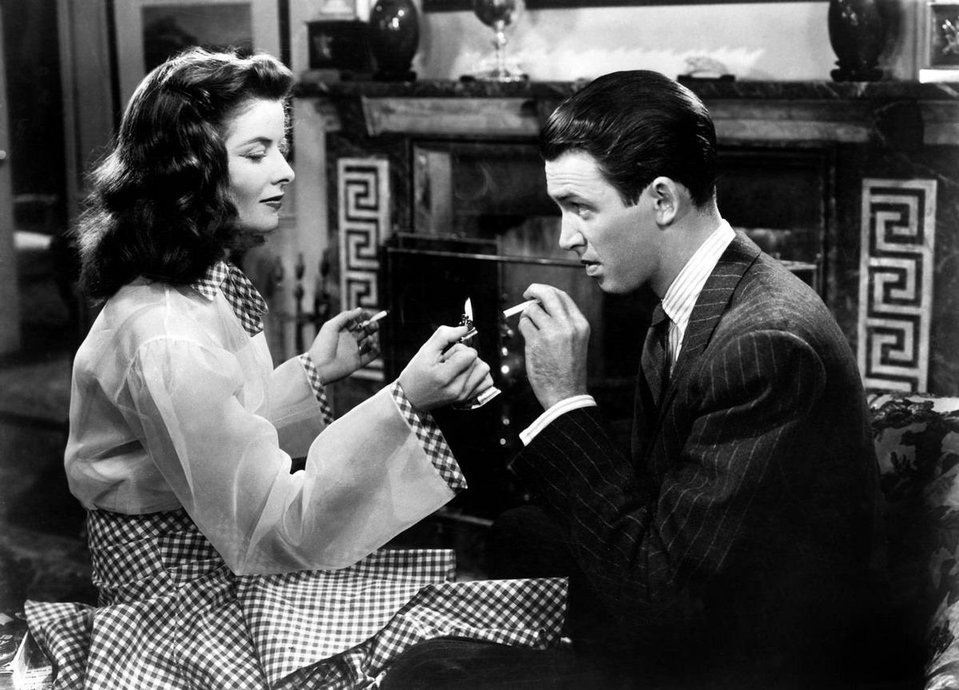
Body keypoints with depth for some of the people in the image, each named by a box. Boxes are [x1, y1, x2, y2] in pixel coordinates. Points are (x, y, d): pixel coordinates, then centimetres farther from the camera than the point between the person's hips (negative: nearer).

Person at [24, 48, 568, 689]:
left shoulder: (212, 287, 5)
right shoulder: (166, 340, -24)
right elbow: (269, 529, -25)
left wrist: (312, 374, 5)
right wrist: (405, 403, -33)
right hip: (190, 610, -9)